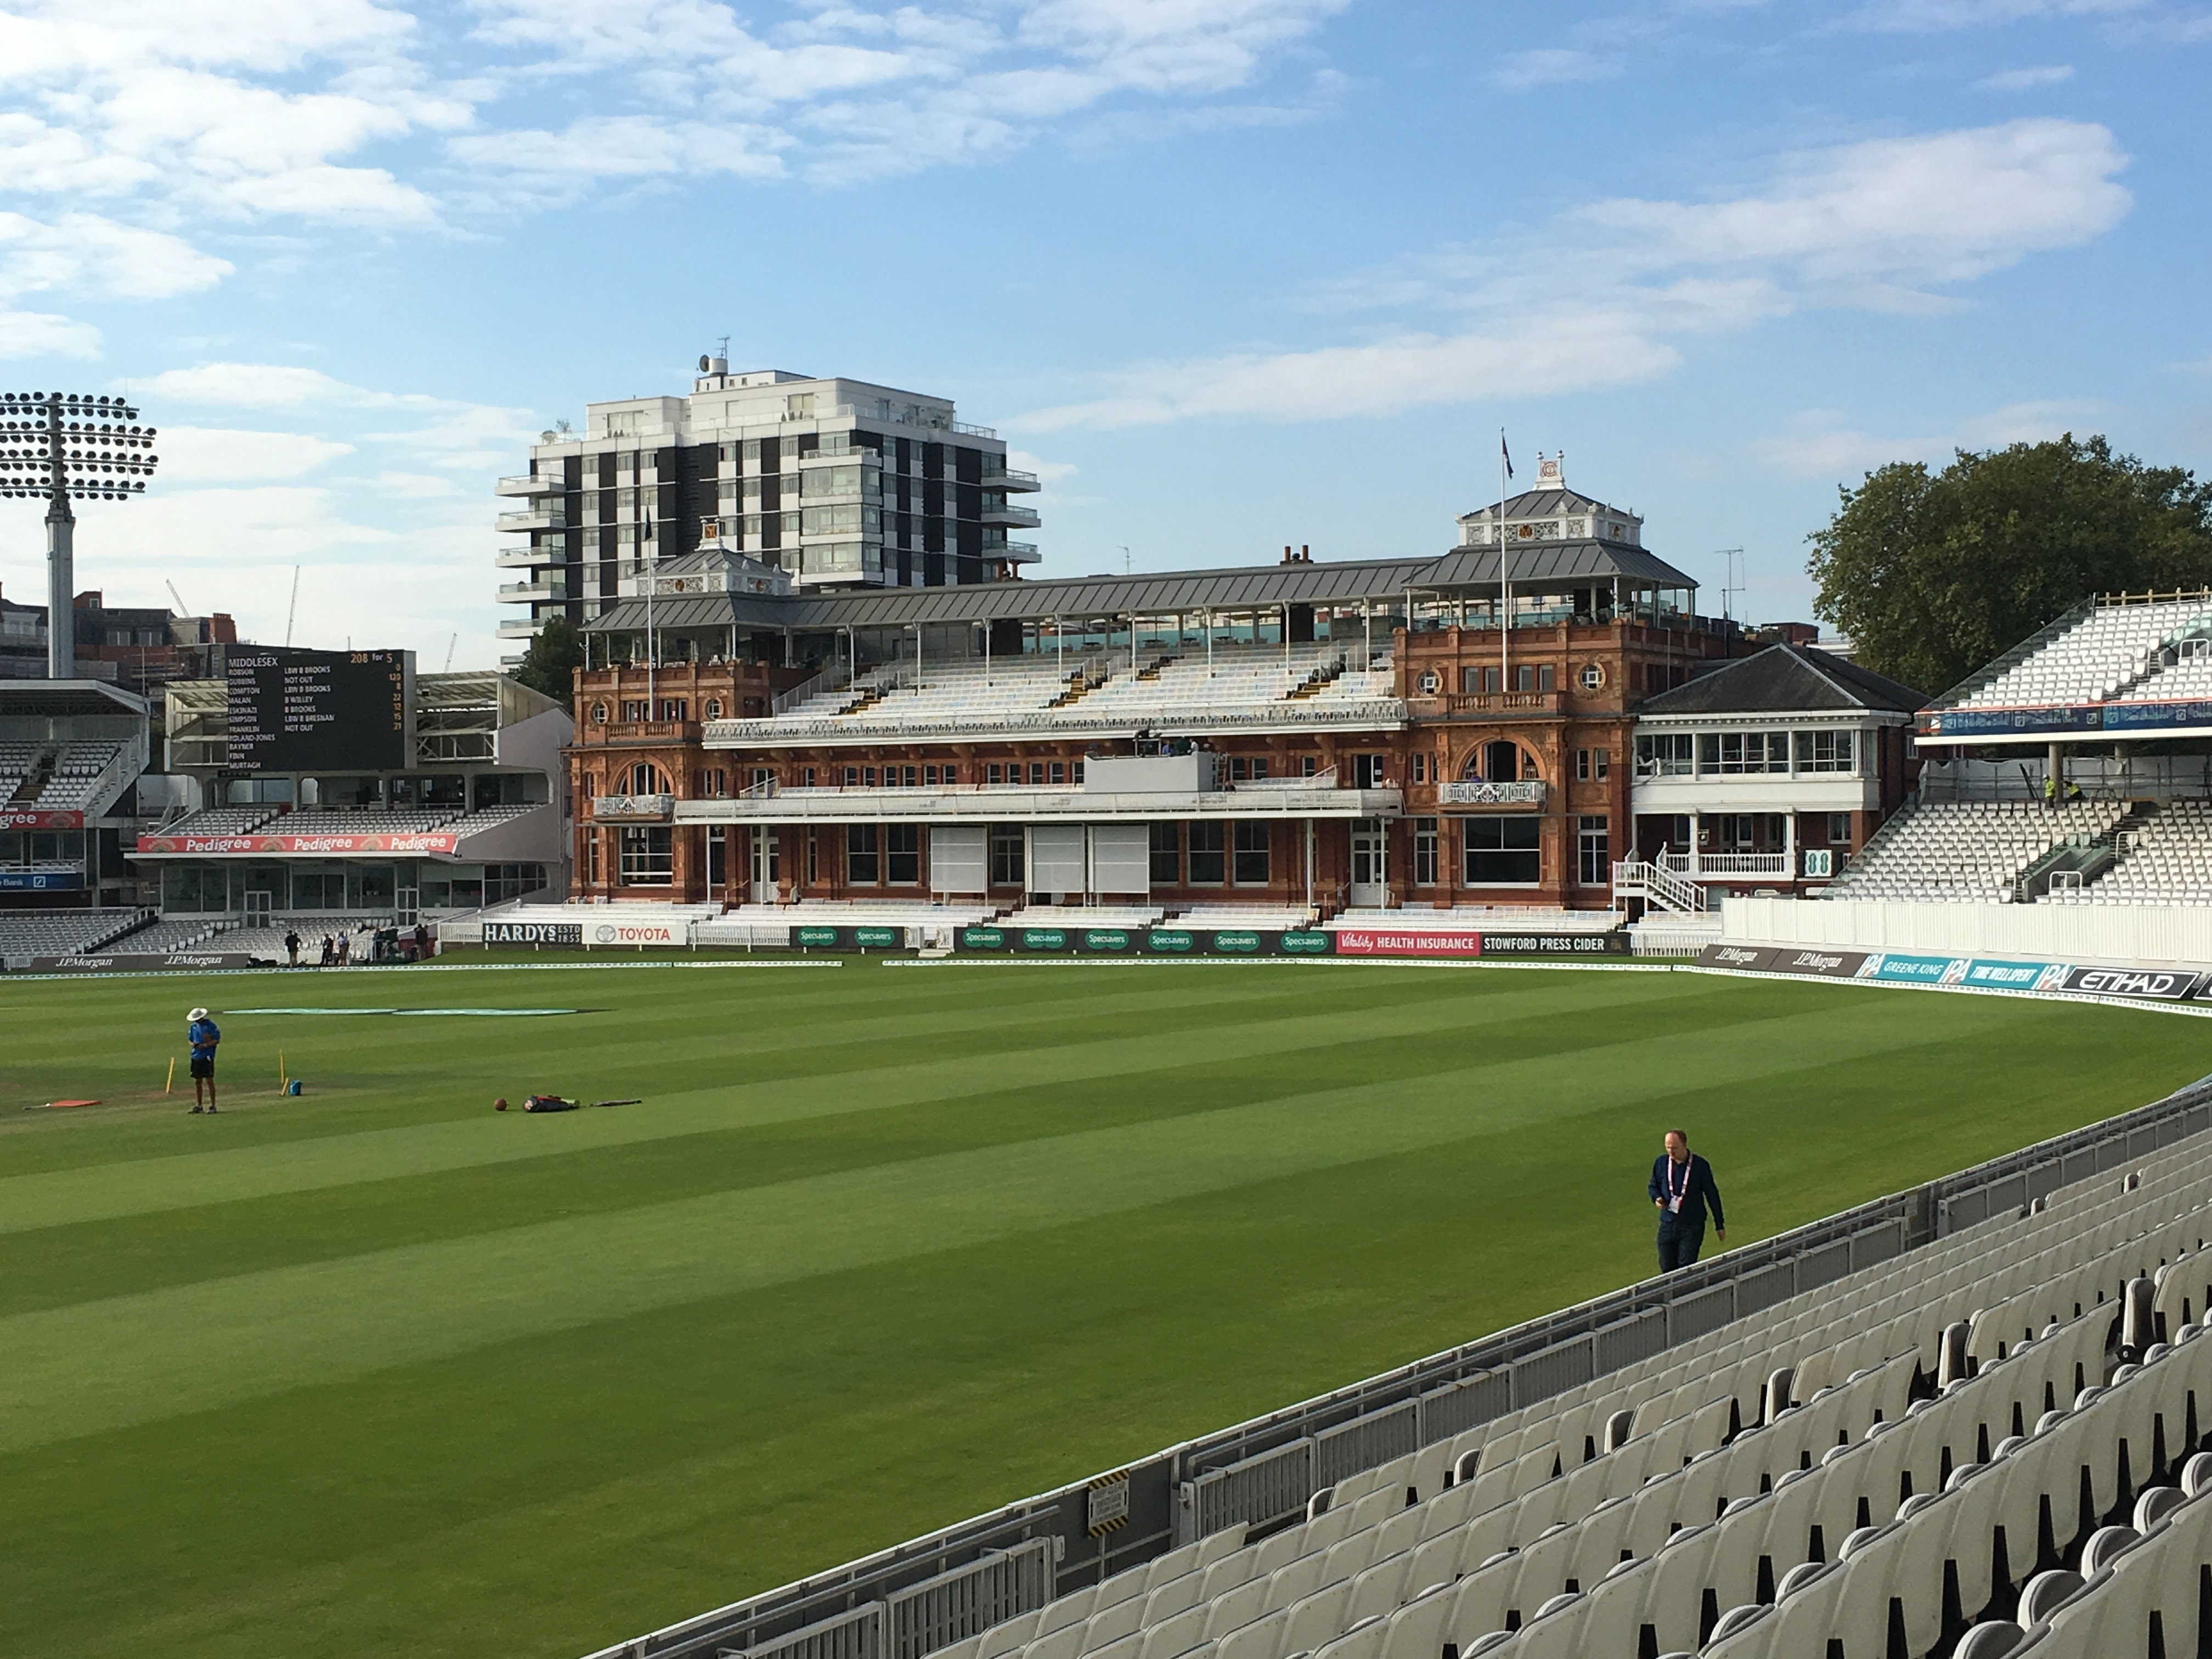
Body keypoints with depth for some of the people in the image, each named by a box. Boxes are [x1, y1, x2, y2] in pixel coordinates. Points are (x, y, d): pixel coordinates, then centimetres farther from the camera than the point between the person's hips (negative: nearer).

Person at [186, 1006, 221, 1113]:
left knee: (209, 1081, -6)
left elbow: (217, 1040, -8)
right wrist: (193, 1044, -2)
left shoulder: (210, 1025, -8)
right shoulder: (193, 1027, 10)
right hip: (196, 1056, 6)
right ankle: (199, 1106, 19)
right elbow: (190, 1039, 20)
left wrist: (205, 1045, -19)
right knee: (197, 1082, 10)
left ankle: (212, 1106, -2)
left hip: (207, 1056, -6)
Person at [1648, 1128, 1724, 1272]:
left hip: (1692, 1226, -3)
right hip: (1668, 1224, 3)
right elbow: (1653, 1186, 15)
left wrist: (1720, 1225, 5)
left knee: (1686, 1269, -10)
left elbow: (1712, 1195, 0)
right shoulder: (1661, 1162, -1)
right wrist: (1657, 1198, -10)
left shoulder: (1700, 1166, -9)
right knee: (1667, 1269, 6)